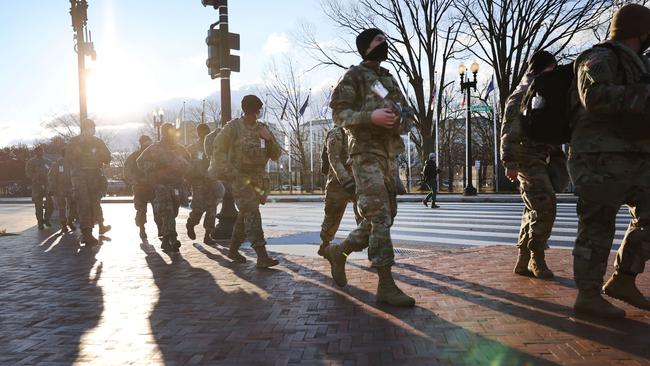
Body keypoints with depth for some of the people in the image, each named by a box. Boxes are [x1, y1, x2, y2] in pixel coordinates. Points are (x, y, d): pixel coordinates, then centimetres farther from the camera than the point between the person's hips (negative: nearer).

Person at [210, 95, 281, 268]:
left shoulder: (263, 128, 6)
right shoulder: (233, 127, -7)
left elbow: (276, 155, 5)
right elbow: (218, 149, -2)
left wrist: (269, 139, -13)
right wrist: (230, 172, -11)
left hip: (258, 178, 6)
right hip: (239, 177, -5)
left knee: (245, 215, 13)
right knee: (252, 214, -15)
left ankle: (233, 250, 28)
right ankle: (262, 257, -19)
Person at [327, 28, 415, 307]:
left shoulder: (389, 78, 22)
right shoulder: (354, 76, 1)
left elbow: (403, 111, 25)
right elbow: (339, 113, -6)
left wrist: (399, 119, 0)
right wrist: (371, 117, -21)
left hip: (390, 153, 8)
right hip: (366, 152, -8)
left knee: (385, 215, 9)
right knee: (380, 217, -12)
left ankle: (339, 252, 26)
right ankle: (386, 285, -7)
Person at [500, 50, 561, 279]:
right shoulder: (521, 96, -7)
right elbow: (510, 131, -16)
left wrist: (558, 155, 21)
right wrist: (510, 162, -24)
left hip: (540, 159, 9)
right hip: (527, 159, -9)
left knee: (535, 210, 7)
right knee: (545, 207, -15)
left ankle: (524, 262, 12)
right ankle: (537, 259, -5)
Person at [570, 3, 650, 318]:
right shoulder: (600, 59, -8)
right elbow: (595, 96, -29)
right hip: (601, 158, -9)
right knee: (598, 227, -5)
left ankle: (622, 280, 17)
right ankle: (588, 296, 4)